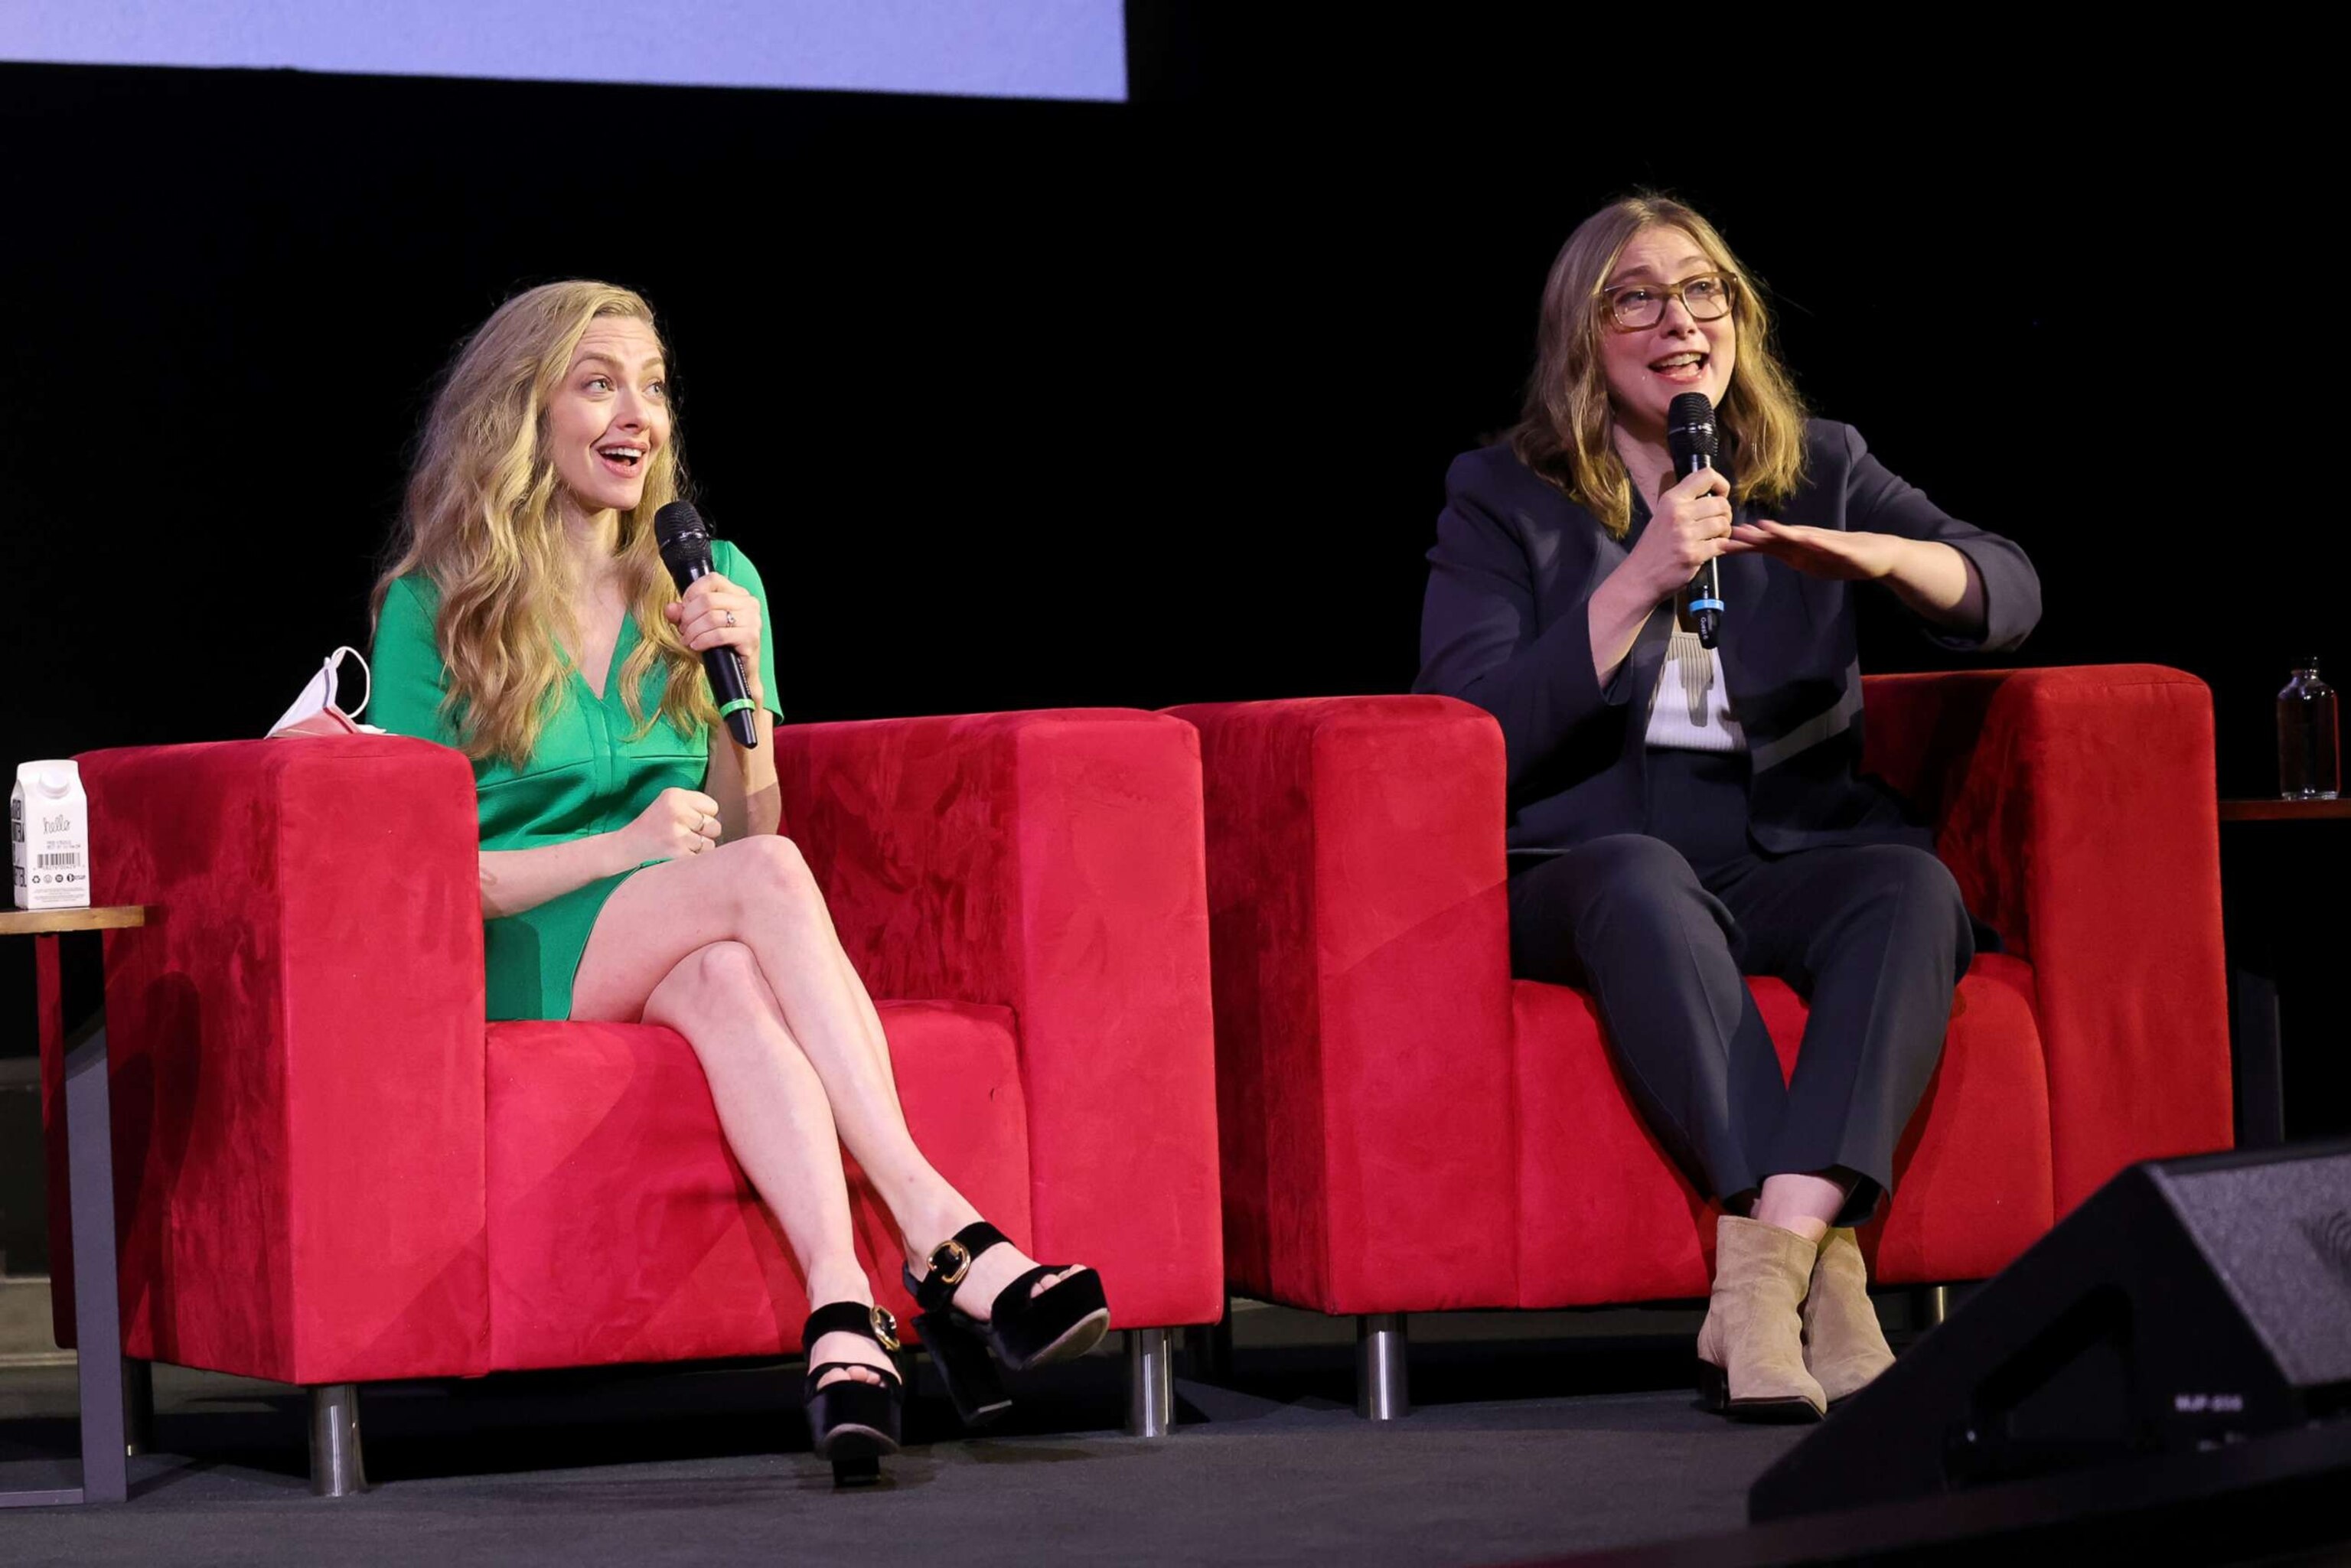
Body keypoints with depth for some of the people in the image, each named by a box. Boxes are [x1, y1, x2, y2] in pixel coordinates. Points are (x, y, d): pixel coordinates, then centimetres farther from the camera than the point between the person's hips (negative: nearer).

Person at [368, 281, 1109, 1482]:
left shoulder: (715, 581, 14)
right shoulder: (431, 610, 3)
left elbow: (746, 828, 11)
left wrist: (741, 682, -7)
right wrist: (624, 848, -16)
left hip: (685, 954, 3)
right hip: (516, 972, -3)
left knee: (724, 977, -38)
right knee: (764, 879, -34)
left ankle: (843, 1308, -57)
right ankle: (937, 1231, -45)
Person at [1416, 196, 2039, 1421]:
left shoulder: (1820, 471, 16)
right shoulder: (1503, 501, 10)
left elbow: (2010, 594, 1)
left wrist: (1878, 558, -20)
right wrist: (1640, 583, -12)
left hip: (1791, 854, 2)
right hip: (1584, 871, -2)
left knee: (1912, 887, -31)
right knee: (1644, 877, -37)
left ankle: (1766, 1262, -43)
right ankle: (1820, 1265, -45)